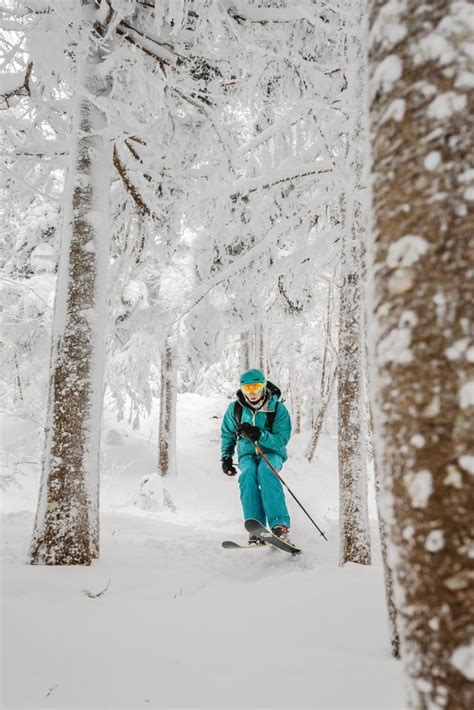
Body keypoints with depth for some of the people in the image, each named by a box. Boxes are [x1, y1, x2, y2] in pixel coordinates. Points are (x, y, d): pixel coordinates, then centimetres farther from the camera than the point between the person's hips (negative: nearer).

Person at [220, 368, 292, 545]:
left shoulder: (278, 409, -10)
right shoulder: (235, 408, -1)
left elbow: (281, 440, -16)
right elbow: (227, 434, 15)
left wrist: (259, 435, -32)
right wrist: (226, 456, 4)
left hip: (272, 452, -2)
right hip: (247, 454, 2)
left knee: (265, 471, -37)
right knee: (247, 474, -33)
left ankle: (280, 525, -43)